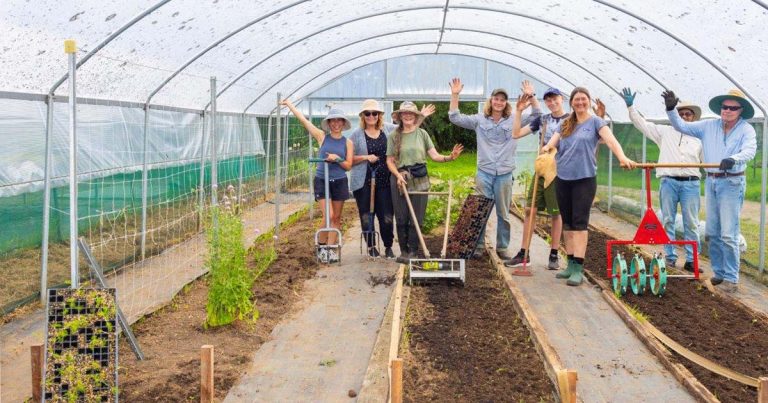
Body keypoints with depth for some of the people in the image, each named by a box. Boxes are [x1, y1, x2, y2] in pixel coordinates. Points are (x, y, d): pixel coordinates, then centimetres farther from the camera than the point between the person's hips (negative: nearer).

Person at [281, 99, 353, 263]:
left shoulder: (347, 143, 3)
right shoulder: (322, 137, 1)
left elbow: (348, 166, 2)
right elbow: (303, 119, 2)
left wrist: (338, 159, -16)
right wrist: (288, 103, 4)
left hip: (339, 182, 2)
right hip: (322, 181, -2)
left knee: (336, 218, 5)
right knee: (328, 216, -10)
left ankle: (330, 249, 13)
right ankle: (321, 247, 9)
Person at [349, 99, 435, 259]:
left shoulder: (388, 129, 7)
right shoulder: (356, 135, -1)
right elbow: (349, 159, -1)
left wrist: (420, 117, 11)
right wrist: (365, 157, -13)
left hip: (384, 182, 2)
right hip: (364, 183, -2)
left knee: (386, 217, 1)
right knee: (366, 216, 5)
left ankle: (388, 247, 20)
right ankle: (371, 246, 24)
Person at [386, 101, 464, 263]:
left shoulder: (422, 134, 4)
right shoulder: (394, 136, 2)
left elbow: (434, 155, -1)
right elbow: (390, 161, 2)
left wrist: (449, 157, -19)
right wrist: (398, 175, -14)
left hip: (419, 179, 1)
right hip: (400, 179, 0)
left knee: (417, 217, 2)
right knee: (401, 218, 3)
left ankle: (413, 251, 11)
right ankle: (404, 251, 14)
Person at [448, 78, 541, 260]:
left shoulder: (514, 121, 5)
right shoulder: (479, 120, 4)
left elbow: (537, 116, 3)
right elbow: (455, 117, 1)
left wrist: (531, 96, -9)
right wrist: (455, 95, -7)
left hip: (505, 174, 1)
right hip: (484, 173, 0)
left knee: (503, 214, 8)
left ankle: (502, 247, 18)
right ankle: (478, 245, 14)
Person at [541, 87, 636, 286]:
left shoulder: (595, 122, -1)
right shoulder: (565, 124, 13)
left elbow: (610, 140, -16)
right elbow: (553, 142, 4)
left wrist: (622, 157, -35)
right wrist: (546, 147, -22)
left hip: (584, 179, -5)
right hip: (563, 178, 5)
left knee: (580, 222, -9)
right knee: (567, 222, 9)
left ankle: (578, 268, -9)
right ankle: (571, 264, 17)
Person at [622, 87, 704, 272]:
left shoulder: (699, 138, 14)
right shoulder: (665, 131, 12)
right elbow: (641, 123, 9)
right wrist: (630, 106, 1)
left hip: (691, 184, 0)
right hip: (669, 182, 0)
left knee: (691, 223, 1)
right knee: (667, 221, 3)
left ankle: (691, 260, 5)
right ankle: (669, 258, 10)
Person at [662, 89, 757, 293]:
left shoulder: (746, 129, -6)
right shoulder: (709, 126, 8)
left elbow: (749, 150, -22)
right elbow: (682, 126, 10)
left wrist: (734, 159, -42)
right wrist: (671, 109, -6)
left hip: (732, 183, -5)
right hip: (711, 182, 5)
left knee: (729, 235, -8)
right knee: (712, 232, 10)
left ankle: (731, 279, -1)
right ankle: (719, 272, 22)